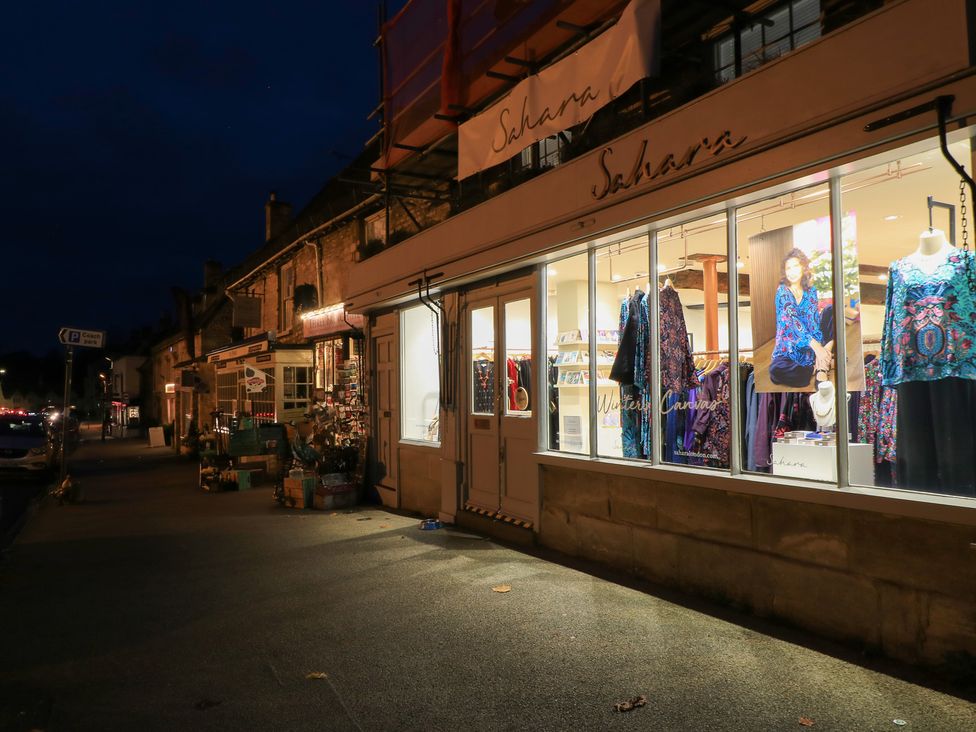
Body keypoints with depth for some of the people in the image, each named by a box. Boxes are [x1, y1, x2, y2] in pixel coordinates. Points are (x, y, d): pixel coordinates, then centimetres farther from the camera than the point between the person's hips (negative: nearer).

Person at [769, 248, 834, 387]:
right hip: (790, 349, -4)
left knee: (831, 310, -16)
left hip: (812, 347, 4)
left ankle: (821, 367, -24)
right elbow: (791, 323, -22)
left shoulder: (811, 290, 6)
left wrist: (821, 349, -23)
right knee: (776, 370, -37)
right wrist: (817, 346, -34)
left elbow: (815, 322, -5)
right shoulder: (782, 291, -7)